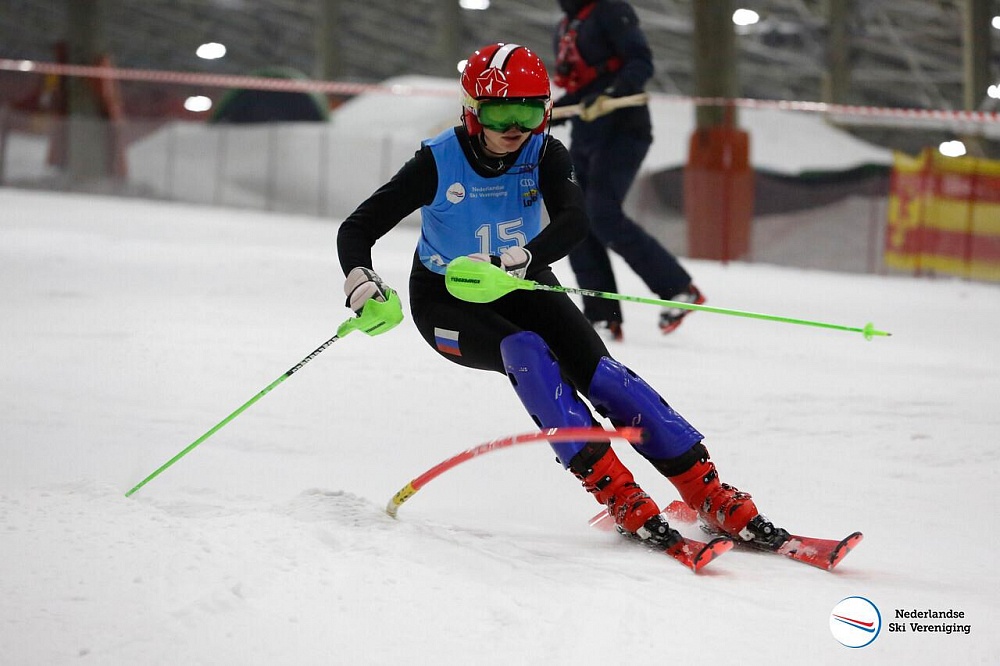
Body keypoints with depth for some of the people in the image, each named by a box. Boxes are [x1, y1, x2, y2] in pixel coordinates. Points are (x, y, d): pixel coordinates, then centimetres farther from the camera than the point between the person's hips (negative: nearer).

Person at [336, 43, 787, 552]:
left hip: (522, 287, 2)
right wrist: (360, 283, -41)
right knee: (526, 354, -33)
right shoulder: (439, 162, -20)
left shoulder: (545, 155, -15)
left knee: (599, 372, -20)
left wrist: (519, 260, -52)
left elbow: (573, 221, -33)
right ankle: (616, 493, -35)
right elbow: (357, 228, -19)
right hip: (446, 302, -2)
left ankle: (714, 497, -22)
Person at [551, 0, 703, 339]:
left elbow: (642, 63, -15)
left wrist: (611, 95, -29)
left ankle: (679, 289, -12)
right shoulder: (565, 28, 20)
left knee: (603, 216, -19)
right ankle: (602, 317, -1)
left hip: (622, 131, -9)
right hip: (585, 137, 9)